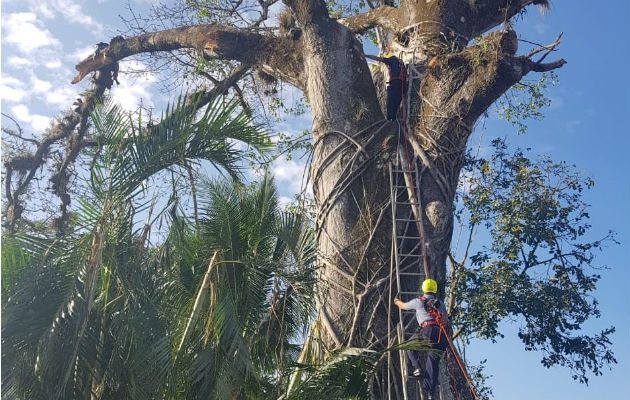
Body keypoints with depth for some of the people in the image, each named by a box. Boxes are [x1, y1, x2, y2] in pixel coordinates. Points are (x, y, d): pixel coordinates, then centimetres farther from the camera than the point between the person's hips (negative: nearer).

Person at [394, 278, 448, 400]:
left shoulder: (419, 301, 14)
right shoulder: (440, 303, 25)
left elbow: (403, 306, 30)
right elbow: (446, 320, 31)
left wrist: (397, 301, 52)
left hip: (428, 330, -3)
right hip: (442, 334, 4)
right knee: (433, 361, 6)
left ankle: (416, 368, 3)